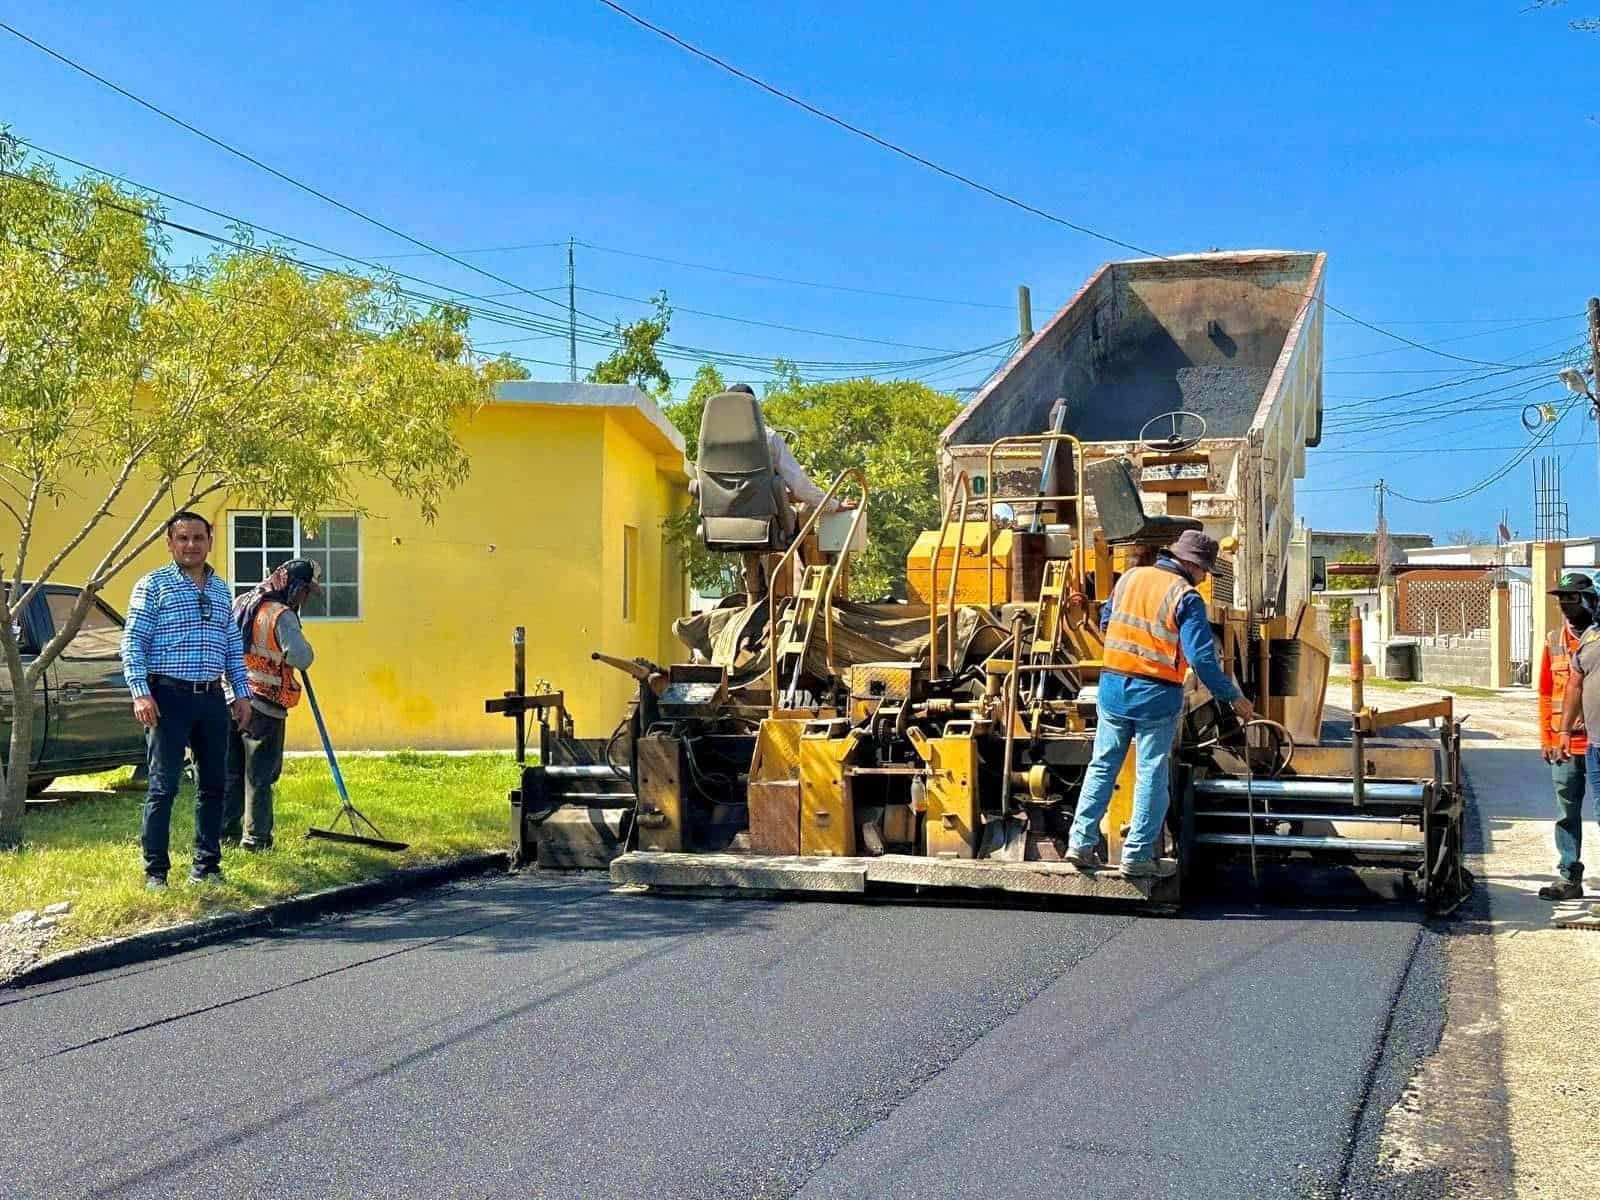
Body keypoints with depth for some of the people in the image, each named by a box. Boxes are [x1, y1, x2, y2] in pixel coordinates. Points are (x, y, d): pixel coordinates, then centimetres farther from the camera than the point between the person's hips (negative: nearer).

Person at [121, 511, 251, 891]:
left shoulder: (221, 589, 15)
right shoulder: (153, 585, -1)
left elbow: (233, 646, 19)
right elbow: (132, 643, -6)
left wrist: (242, 692, 12)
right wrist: (140, 692, -16)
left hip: (212, 699, 6)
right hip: (169, 697, -5)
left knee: (212, 785, 9)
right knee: (163, 786, -5)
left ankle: (206, 866, 18)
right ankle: (155, 871, 0)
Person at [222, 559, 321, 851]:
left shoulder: (241, 603, 10)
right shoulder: (281, 616, -15)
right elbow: (302, 658, -25)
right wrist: (299, 641, -5)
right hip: (264, 706, -7)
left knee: (231, 770, 16)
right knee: (260, 775, 2)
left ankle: (227, 830, 22)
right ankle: (256, 836, 5)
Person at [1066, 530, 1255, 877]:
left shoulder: (1129, 578, 6)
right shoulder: (1185, 597, -11)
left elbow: (1104, 623, 19)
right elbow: (1202, 658, -16)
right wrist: (1234, 698, -9)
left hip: (1113, 689, 5)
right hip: (1156, 697, -5)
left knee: (1102, 766, 13)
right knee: (1151, 776, 5)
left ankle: (1081, 843, 11)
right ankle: (1138, 855, 8)